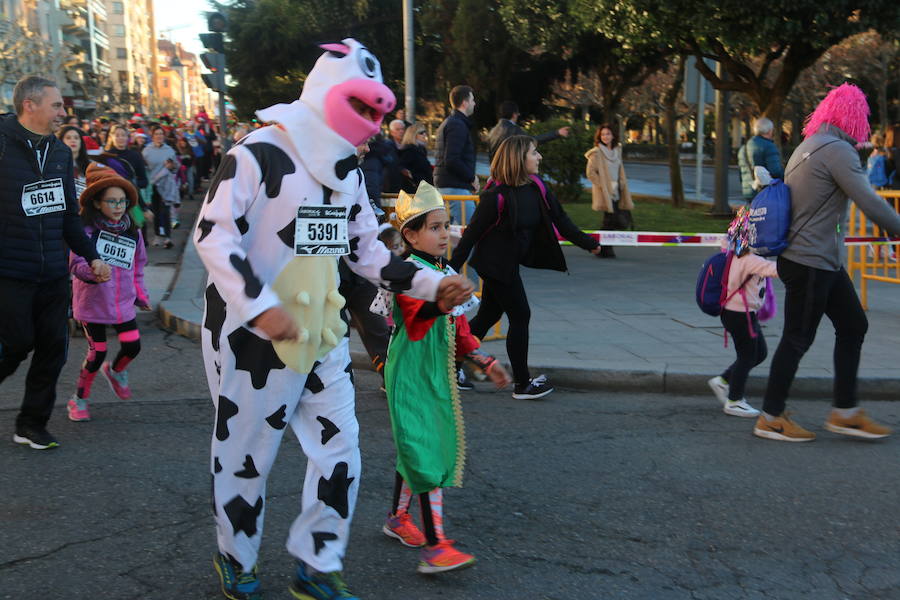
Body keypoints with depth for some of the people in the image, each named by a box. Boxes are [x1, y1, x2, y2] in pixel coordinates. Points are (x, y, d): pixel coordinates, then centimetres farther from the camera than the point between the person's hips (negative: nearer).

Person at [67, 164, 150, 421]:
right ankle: (79, 399, 22)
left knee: (132, 346, -3)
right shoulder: (87, 230, -12)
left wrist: (141, 295, 14)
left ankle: (115, 371, 33)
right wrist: (93, 271, -38)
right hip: (93, 302, -4)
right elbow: (76, 265, -19)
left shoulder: (132, 232, 4)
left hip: (122, 302, 4)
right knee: (97, 353, -1)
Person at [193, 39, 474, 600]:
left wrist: (430, 284, 2)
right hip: (253, 333, -7)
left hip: (321, 333, 7)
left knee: (340, 450, 6)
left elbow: (368, 250, 14)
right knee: (245, 454, 8)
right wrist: (260, 306, -28)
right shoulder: (259, 154, -14)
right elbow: (213, 234, -20)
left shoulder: (347, 173, 11)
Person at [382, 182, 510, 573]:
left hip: (437, 375, 9)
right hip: (411, 376, -9)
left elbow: (458, 328, 18)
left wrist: (484, 361, 15)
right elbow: (416, 315, -38)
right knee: (425, 454, -11)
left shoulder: (446, 273, 11)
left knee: (414, 450, 19)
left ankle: (397, 518, 37)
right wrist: (441, 304, -58)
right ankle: (434, 548, -9)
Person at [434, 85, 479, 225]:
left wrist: (470, 177, 15)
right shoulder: (457, 125, -12)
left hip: (444, 186, 11)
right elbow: (452, 160, -22)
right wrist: (472, 178, -11)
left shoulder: (447, 123, 21)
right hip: (456, 187, -11)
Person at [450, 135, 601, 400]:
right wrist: (453, 267, -15)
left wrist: (588, 243, 12)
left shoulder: (536, 187, 1)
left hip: (509, 263, 8)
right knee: (520, 316, -2)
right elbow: (473, 231, -16)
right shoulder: (496, 195, -20)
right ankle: (523, 384, 10)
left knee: (488, 316, 15)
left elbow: (559, 219, 10)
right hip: (496, 264, -8)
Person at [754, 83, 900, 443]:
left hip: (822, 261, 10)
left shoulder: (809, 146, 15)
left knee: (853, 326, 13)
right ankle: (771, 419, 9)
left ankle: (845, 412, 20)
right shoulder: (838, 150, -16)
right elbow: (870, 202, -19)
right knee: (797, 339, -1)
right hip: (811, 262, -10)